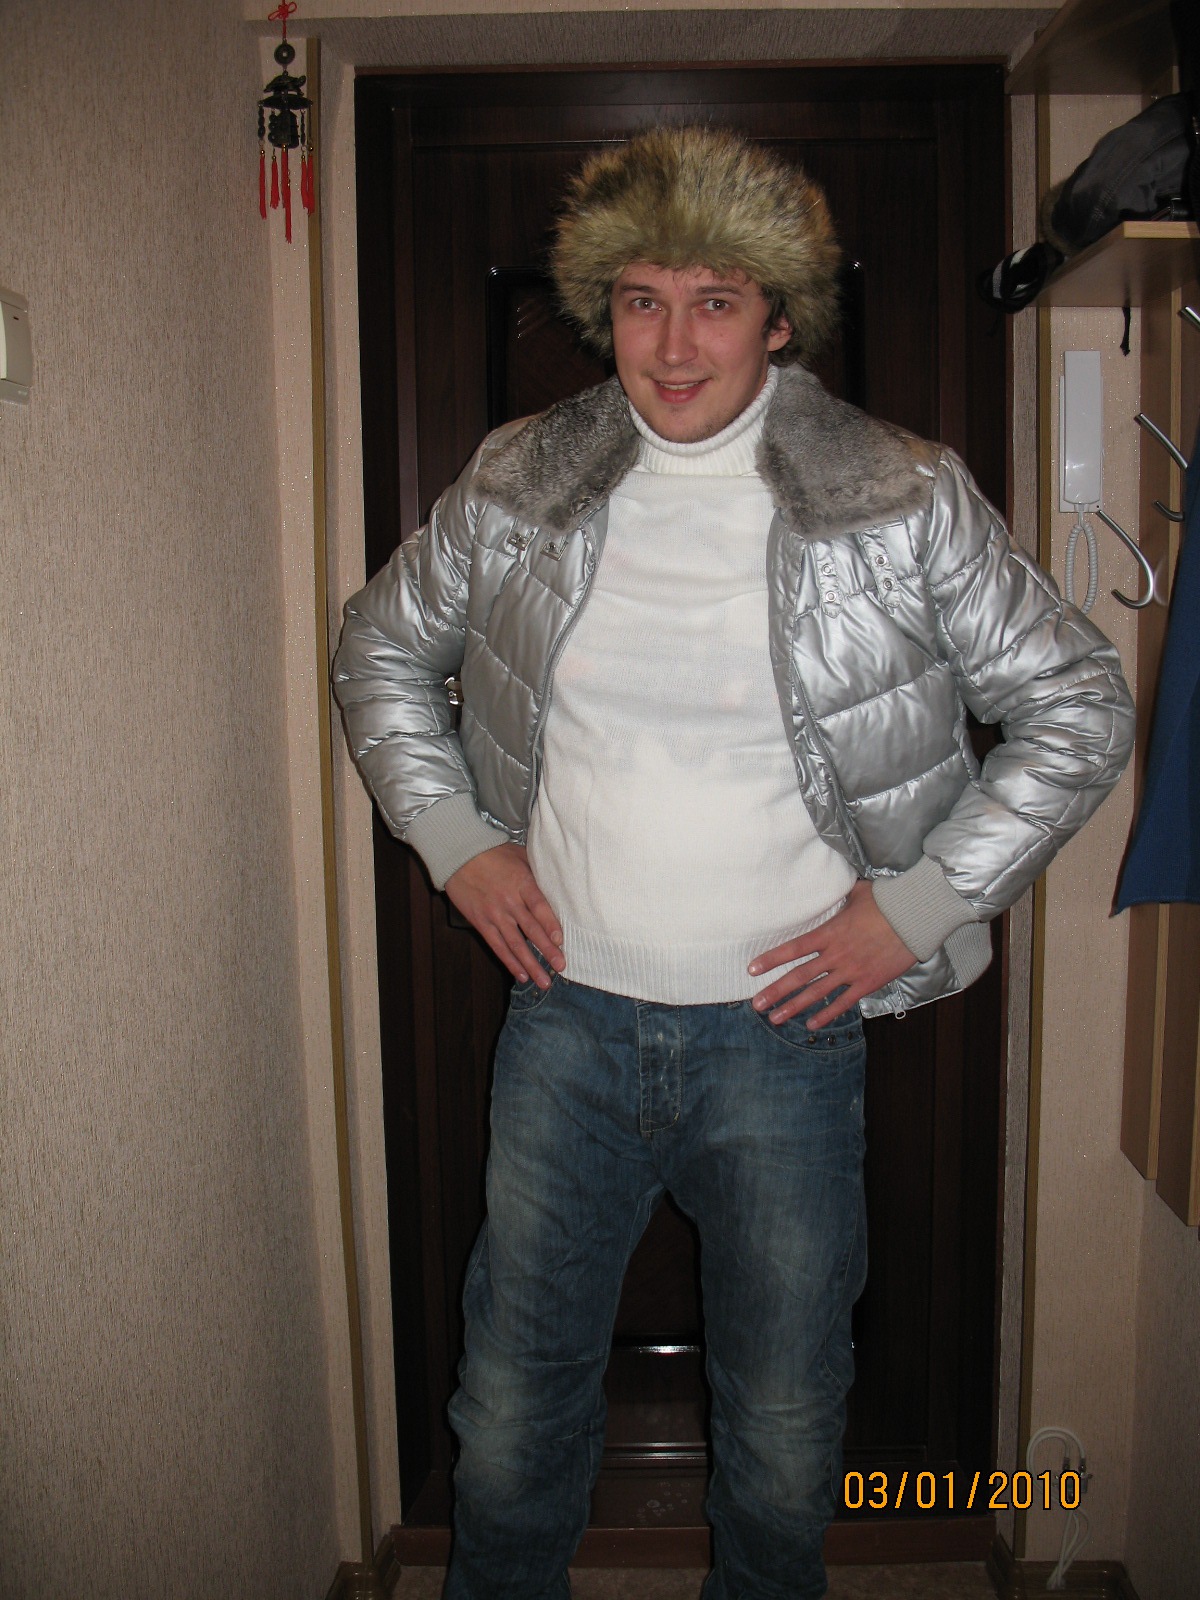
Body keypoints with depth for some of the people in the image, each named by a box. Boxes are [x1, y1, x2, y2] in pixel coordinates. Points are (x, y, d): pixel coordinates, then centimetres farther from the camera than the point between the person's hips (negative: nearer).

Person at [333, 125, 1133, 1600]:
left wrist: (919, 903, -8)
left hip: (785, 1024, -1)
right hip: (566, 1011, 2)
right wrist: (457, 839, 3)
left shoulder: (905, 503, -8)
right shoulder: (518, 485, -1)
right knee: (513, 1405, 15)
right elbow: (380, 646, 14)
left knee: (785, 1425, 16)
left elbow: (1081, 706, -2)